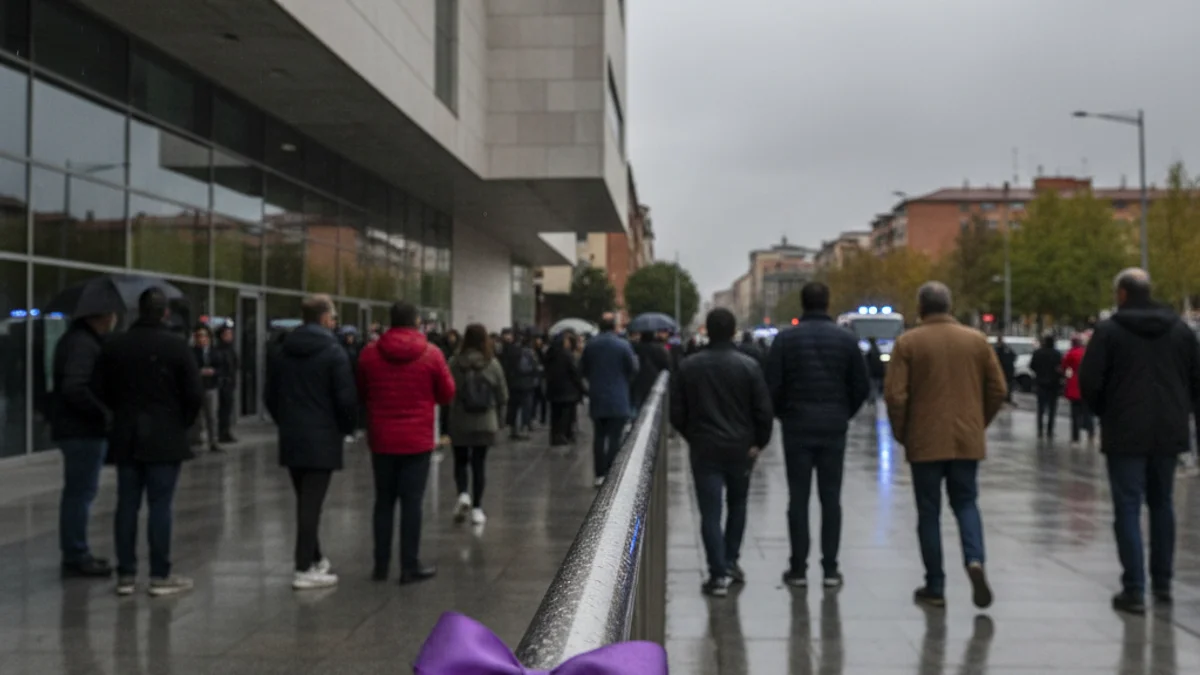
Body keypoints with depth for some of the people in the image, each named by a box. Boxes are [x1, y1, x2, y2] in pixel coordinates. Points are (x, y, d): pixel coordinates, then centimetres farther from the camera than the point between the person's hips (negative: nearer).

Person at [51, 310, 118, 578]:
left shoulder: (84, 339, 15)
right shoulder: (81, 343, -18)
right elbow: (74, 388, -27)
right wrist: (104, 413, -19)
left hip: (82, 428, 11)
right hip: (83, 431, -11)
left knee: (79, 492, 17)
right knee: (81, 492, -4)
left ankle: (76, 554, 26)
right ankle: (76, 557, 2)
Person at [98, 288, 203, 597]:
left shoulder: (114, 347, 4)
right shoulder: (177, 346, -8)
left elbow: (104, 392, 7)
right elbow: (195, 395, -9)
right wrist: (182, 422, 7)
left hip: (125, 436, 4)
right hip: (165, 437, -4)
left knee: (127, 505, 7)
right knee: (160, 506, -2)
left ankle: (126, 575, 11)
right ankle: (160, 576, 1)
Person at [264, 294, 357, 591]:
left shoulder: (282, 352, 9)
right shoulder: (333, 352, -10)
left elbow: (270, 396, 13)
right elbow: (346, 398, -14)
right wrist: (346, 428, 2)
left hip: (290, 438, 6)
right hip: (322, 439, -6)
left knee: (304, 502, 16)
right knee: (312, 504, -4)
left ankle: (315, 559, 27)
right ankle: (305, 570, -1)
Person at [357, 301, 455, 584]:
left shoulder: (370, 353, 0)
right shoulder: (431, 354, -7)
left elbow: (361, 393, 12)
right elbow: (447, 395, 2)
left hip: (381, 439, 3)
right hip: (417, 440, -3)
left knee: (384, 501, 11)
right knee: (412, 501, 1)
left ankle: (381, 565, 15)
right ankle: (410, 566, 4)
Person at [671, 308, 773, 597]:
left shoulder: (688, 367, -1)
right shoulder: (749, 365, -6)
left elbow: (677, 413, 1)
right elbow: (764, 411, -8)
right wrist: (758, 442, 4)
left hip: (704, 449, 0)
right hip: (740, 448, 1)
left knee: (710, 512, 1)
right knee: (737, 505, 20)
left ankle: (719, 574, -3)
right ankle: (730, 564, 23)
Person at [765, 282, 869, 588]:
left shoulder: (785, 339, -4)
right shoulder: (846, 339, 0)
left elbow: (772, 385, -6)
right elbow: (861, 386, 1)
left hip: (797, 426, -1)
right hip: (834, 427, 1)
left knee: (798, 497, 4)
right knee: (831, 497, 6)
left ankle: (798, 569, 7)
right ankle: (830, 569, 8)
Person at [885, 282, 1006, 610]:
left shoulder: (908, 342, -5)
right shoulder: (976, 340, 5)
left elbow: (895, 395, -11)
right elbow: (999, 390, 5)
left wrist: (901, 434, 3)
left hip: (925, 442, -2)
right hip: (968, 440, 2)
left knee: (929, 512, 8)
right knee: (966, 503, 16)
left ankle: (935, 587, 11)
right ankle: (975, 560, -9)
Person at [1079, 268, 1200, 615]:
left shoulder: (1109, 330, -8)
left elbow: (1089, 382, -11)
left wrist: (1105, 414, 7)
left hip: (1126, 434, -4)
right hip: (1169, 432, 5)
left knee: (1128, 509, 0)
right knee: (1162, 504, 17)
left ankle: (1134, 591, -1)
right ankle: (1163, 583, 24)